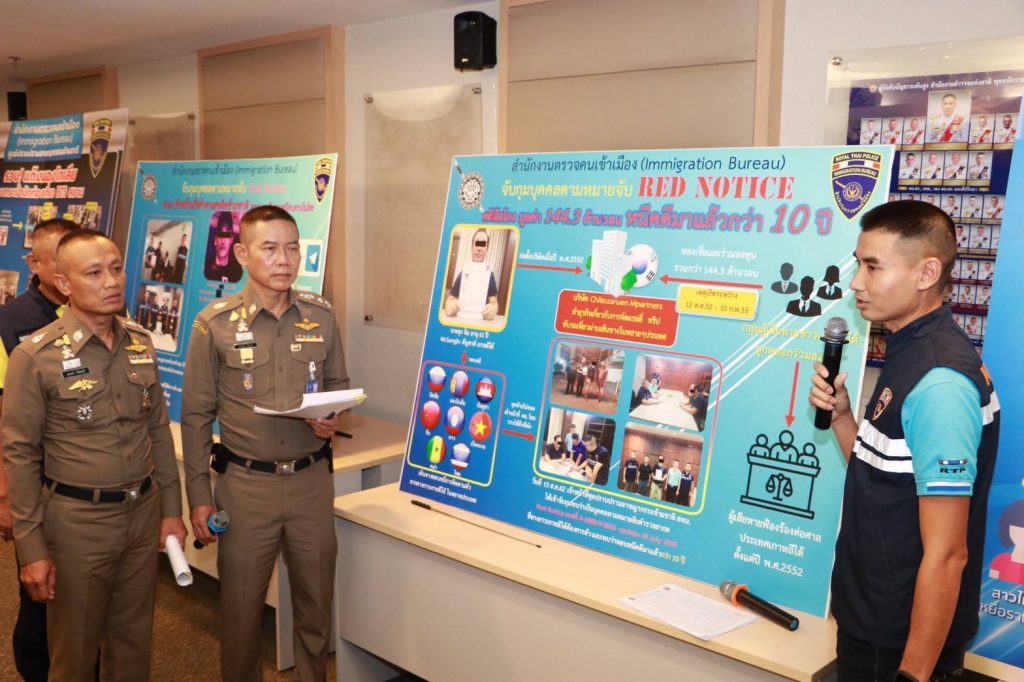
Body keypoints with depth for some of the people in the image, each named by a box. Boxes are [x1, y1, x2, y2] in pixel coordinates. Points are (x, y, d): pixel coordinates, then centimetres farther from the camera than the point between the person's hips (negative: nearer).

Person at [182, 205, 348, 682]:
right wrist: (198, 495, -3)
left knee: (316, 601, 14)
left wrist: (331, 420, -9)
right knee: (241, 605, 12)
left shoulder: (321, 316, 0)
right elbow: (196, 415, -2)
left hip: (312, 479, 2)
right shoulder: (215, 323, -7)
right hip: (246, 483, -2)